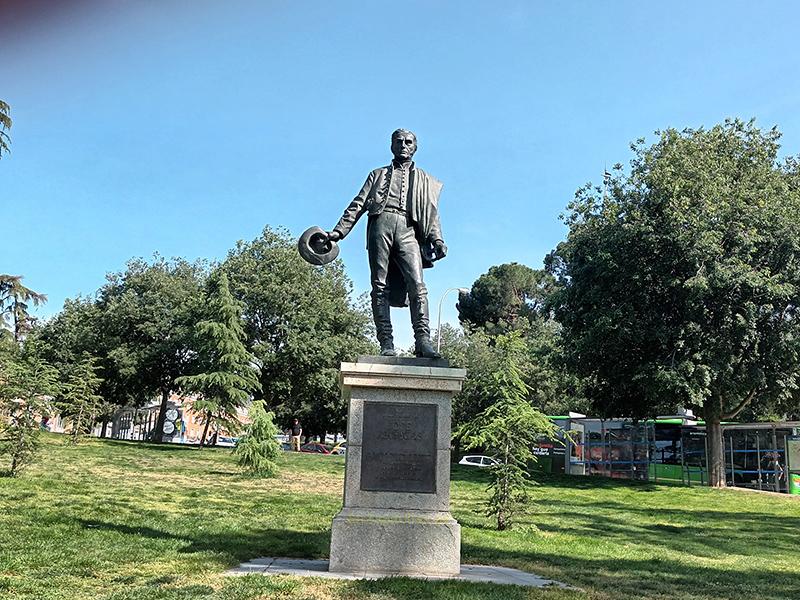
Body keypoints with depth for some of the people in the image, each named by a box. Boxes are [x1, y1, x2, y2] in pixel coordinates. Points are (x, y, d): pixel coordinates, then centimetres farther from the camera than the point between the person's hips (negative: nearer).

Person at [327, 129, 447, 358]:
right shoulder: (378, 175, 26)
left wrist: (437, 240, -1)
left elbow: (432, 214, 16)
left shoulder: (424, 180, 27)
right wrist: (339, 231, 5)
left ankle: (423, 340, -25)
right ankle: (386, 343, -12)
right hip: (381, 224, 0)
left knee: (417, 284, -18)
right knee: (380, 286, -9)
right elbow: (358, 204, 18)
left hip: (408, 230, 0)